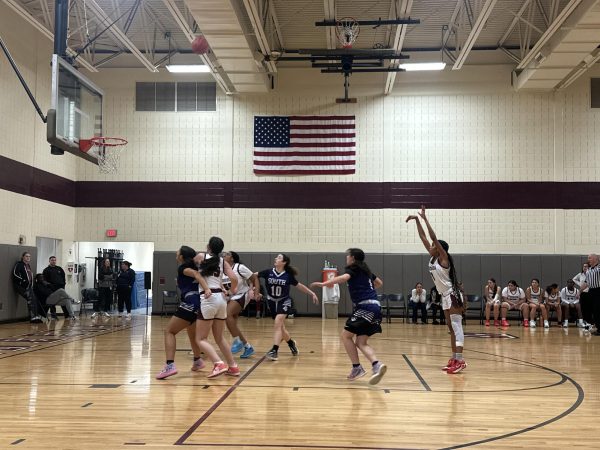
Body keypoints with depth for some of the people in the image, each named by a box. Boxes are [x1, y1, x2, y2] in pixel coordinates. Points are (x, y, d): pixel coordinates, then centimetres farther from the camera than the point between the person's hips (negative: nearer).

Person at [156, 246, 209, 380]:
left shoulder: (182, 268, -3)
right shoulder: (193, 267, 20)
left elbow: (196, 274, -21)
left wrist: (206, 289, -36)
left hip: (190, 304, -9)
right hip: (199, 304, 9)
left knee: (169, 331, -4)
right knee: (192, 334, 30)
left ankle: (170, 365, -19)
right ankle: (197, 361, 46)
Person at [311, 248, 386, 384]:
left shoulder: (352, 268, -1)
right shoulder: (365, 270, 23)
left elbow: (343, 277, -25)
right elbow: (379, 283, 37)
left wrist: (323, 284, -29)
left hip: (365, 307, -8)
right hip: (374, 306, 8)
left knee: (346, 335, 0)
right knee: (361, 342, 6)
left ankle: (357, 368, -3)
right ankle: (377, 365, -16)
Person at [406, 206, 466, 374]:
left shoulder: (443, 258, -11)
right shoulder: (433, 258, 9)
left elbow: (433, 237, -20)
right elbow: (423, 237, 10)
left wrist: (424, 218, -18)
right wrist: (417, 220, 7)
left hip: (453, 296, -9)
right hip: (445, 297, 9)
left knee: (456, 327, -14)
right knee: (452, 328, 10)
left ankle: (460, 360, -18)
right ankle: (454, 359, 14)